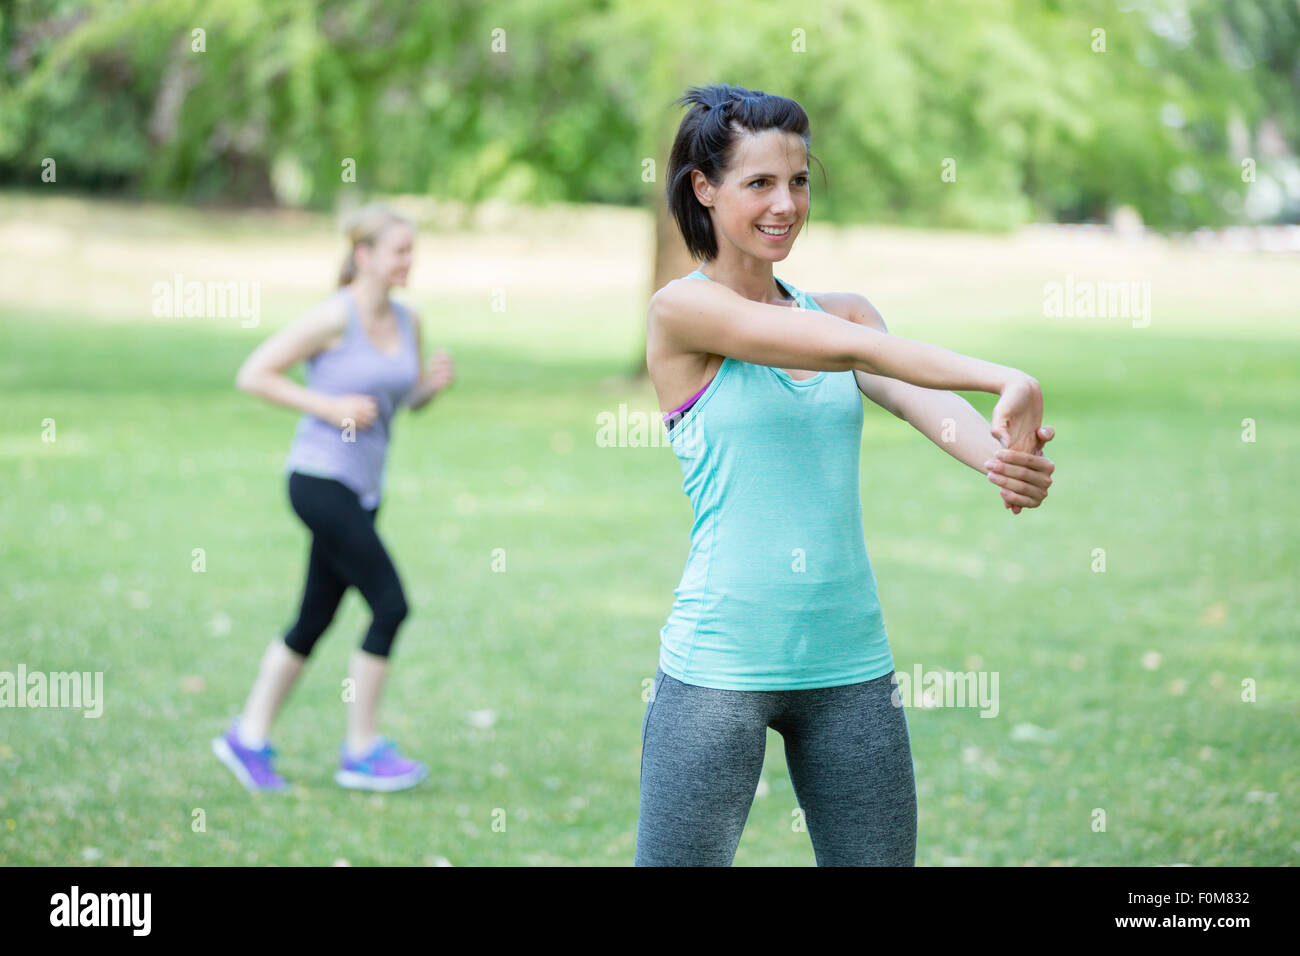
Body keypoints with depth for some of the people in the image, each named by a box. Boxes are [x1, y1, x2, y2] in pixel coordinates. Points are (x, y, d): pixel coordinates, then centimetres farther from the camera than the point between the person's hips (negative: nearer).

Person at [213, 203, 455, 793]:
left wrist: (435, 383, -1)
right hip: (321, 479, -8)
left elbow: (411, 399, 21)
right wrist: (327, 406, -17)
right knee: (390, 605, -10)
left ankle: (249, 738, 24)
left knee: (315, 619, 12)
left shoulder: (407, 321, 8)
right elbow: (252, 375, -12)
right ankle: (361, 753, 2)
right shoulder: (334, 318, -13)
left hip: (362, 488, 8)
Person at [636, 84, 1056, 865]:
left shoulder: (842, 308, 10)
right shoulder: (682, 310, -5)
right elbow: (852, 348, -16)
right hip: (721, 664, -5)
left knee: (881, 857, 8)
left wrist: (1007, 457, -30)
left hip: (850, 663, 5)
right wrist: (1007, 382, -25)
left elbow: (921, 398, -9)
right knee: (683, 857, 0)